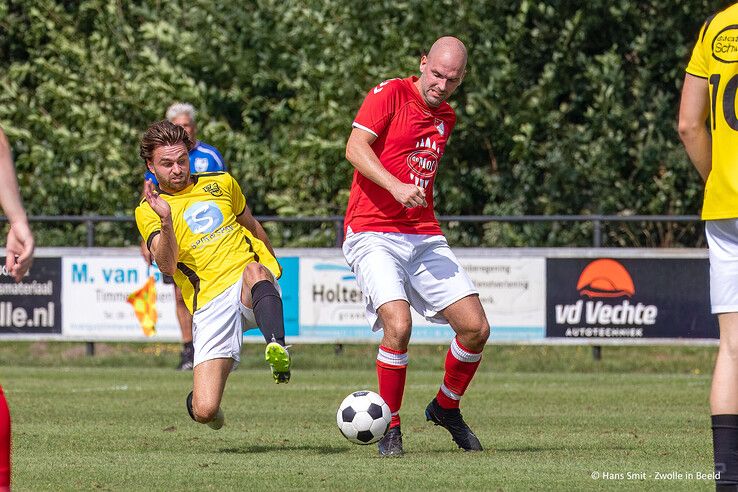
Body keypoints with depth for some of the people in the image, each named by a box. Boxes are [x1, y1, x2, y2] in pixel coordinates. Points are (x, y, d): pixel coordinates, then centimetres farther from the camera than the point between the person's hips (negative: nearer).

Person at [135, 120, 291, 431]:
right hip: (211, 303, -1)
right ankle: (198, 398, 26)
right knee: (204, 411, -12)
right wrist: (166, 221, -26)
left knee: (255, 271, -38)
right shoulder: (147, 211, 6)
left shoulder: (221, 184, 15)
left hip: (252, 286, 1)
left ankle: (278, 352, -56)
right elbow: (167, 266, -11)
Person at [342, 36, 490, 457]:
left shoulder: (447, 118, 16)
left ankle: (446, 407, 23)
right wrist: (396, 187, -28)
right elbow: (356, 147, -16)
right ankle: (390, 429, -8)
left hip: (425, 239, 6)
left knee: (476, 328, -4)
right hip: (374, 236, -6)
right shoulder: (391, 94, -4)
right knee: (398, 324, -26)